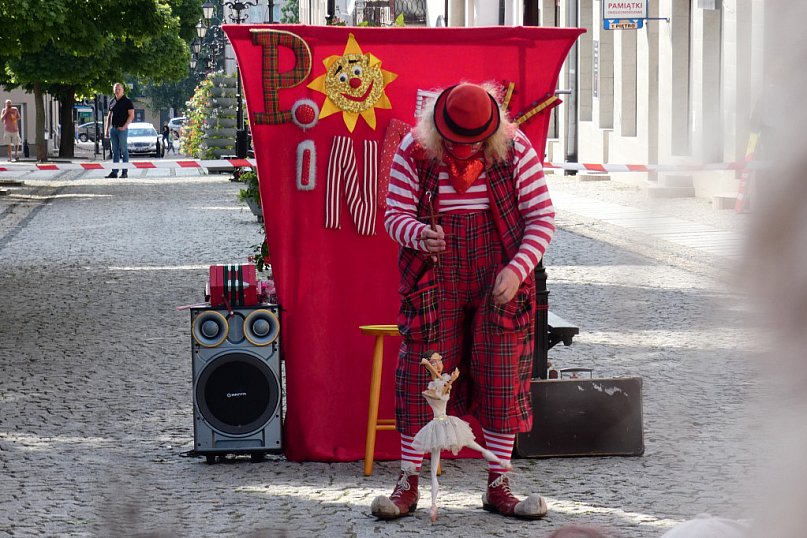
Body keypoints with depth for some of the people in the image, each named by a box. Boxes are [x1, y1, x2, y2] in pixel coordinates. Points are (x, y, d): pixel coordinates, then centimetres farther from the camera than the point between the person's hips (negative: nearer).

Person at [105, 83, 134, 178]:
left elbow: (131, 116, -8)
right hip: (113, 129, 6)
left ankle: (125, 172, -2)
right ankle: (114, 172, 7)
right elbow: (109, 116, 20)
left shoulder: (127, 101, -3)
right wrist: (107, 129, 13)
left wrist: (124, 127, -17)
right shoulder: (112, 102, 15)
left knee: (124, 150, -4)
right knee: (115, 151, 6)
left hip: (122, 129, -6)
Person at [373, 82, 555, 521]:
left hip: (498, 281, 0)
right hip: (434, 282, 0)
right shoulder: (414, 151, -5)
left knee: (501, 378, 0)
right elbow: (394, 215, -2)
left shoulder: (515, 149, -5)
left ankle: (498, 487, 9)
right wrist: (420, 235, -25)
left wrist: (517, 270, -13)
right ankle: (408, 484, 6)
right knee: (421, 375, -2)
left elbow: (541, 216, -1)